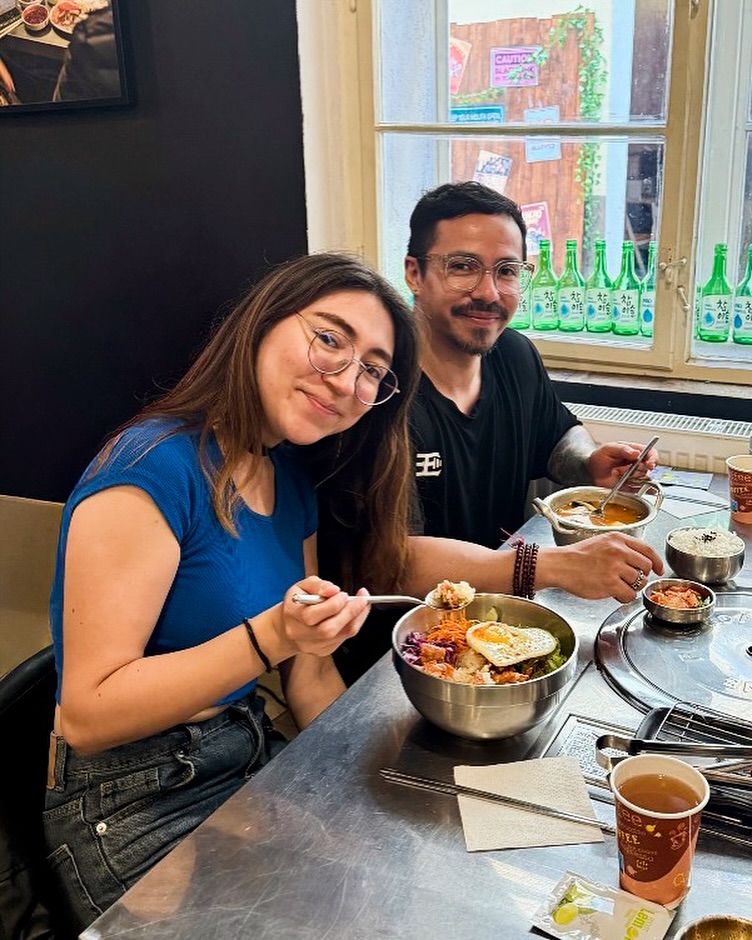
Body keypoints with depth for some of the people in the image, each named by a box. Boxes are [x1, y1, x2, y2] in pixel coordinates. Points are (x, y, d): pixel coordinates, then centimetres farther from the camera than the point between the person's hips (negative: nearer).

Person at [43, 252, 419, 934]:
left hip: (255, 768, 7)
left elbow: (311, 676, 10)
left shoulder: (291, 482, 6)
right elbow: (87, 714, -21)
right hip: (137, 812, -7)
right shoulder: (154, 470, -19)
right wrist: (268, 638, -29)